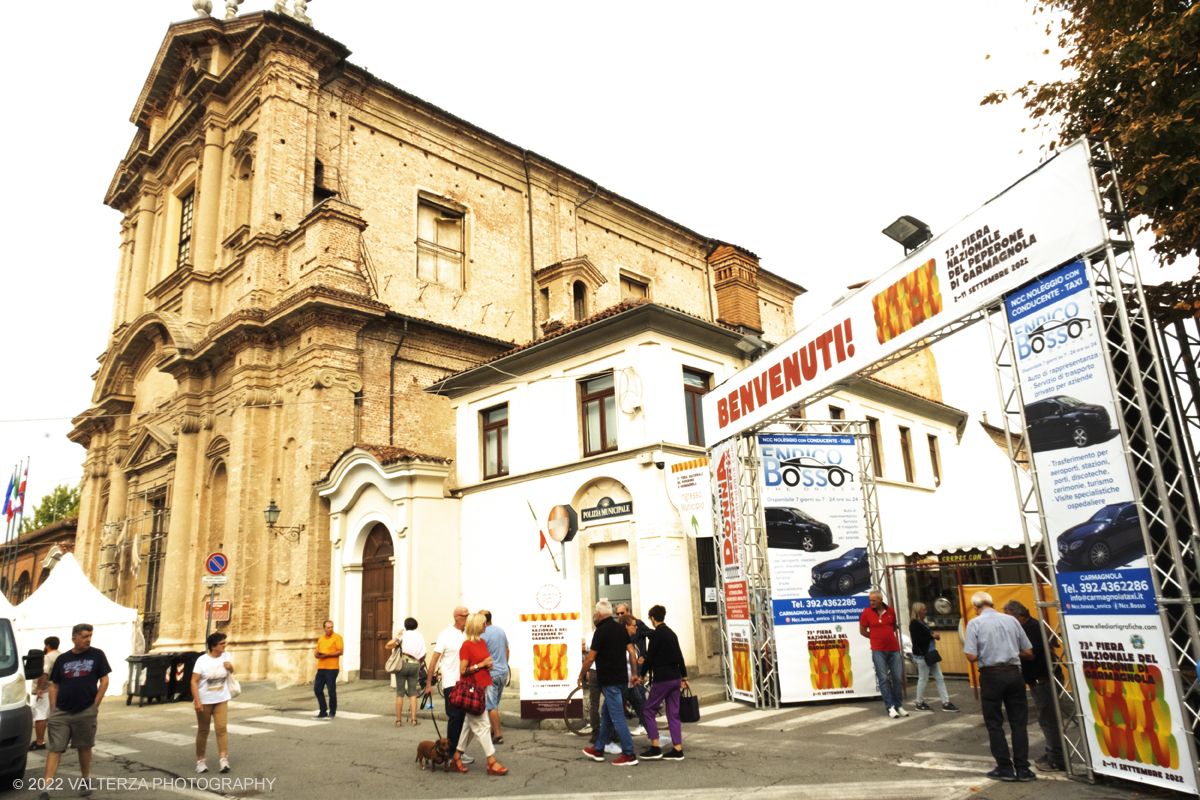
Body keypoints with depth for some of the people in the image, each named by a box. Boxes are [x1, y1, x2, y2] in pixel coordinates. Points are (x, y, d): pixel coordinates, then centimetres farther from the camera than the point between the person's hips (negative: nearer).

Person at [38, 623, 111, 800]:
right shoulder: (62, 659, 7)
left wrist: (95, 705, -5)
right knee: (54, 749, -4)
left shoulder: (97, 655, 1)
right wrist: (53, 711, 2)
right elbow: (54, 686, 11)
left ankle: (85, 781, 26)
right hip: (61, 713, 1)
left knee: (85, 748, 10)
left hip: (85, 712, -1)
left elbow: (104, 681, 1)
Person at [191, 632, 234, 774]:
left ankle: (224, 759, -11)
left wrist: (230, 667, -6)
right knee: (203, 730, 9)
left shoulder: (226, 656, 1)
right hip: (204, 701, -2)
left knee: (221, 728, -9)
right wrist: (197, 701, -21)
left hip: (221, 700, 3)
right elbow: (194, 681, -14)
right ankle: (200, 760, 23)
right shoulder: (202, 660, -12)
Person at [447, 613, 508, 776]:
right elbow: (463, 670, -18)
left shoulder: (482, 642, 10)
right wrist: (481, 665, -17)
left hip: (481, 687, 9)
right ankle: (492, 762, 1)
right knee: (481, 725, -4)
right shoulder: (466, 645, -14)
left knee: (471, 724, 14)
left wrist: (489, 664, 2)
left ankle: (456, 758, 24)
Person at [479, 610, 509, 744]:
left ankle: (498, 735, 4)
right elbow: (507, 650, 14)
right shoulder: (500, 630, 6)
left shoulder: (484, 635, -17)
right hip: (503, 672, 8)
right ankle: (494, 730, 26)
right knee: (496, 704, 19)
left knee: (492, 706, 1)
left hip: (491, 674, -7)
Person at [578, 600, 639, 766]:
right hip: (622, 679, 9)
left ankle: (629, 755, -1)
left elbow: (590, 658, -13)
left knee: (617, 717, -3)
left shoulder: (601, 631, -15)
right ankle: (597, 750, 28)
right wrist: (634, 674, 17)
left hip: (609, 681, -8)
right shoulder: (621, 628, 8)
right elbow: (631, 652, 10)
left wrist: (581, 675, 1)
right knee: (606, 714, 18)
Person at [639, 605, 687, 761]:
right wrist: (684, 677, 24)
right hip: (675, 678, 8)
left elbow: (650, 658, -11)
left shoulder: (657, 634, -11)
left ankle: (655, 748, 1)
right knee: (673, 714, 10)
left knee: (649, 711, 3)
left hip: (662, 679, -8)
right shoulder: (672, 633, 13)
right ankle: (677, 750, 9)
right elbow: (680, 657, 18)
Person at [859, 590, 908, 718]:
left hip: (893, 649, 3)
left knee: (898, 678, 5)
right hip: (878, 650, -3)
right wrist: (877, 638, 7)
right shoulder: (866, 613, -4)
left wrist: (889, 638, 11)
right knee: (883, 679, -3)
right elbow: (862, 631, 5)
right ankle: (890, 707, 3)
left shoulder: (890, 611, 3)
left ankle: (898, 706, 17)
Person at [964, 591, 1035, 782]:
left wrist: (964, 651, 10)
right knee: (1018, 722, 11)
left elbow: (972, 657, -12)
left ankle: (1005, 768, 12)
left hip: (991, 676, -3)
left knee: (994, 724, 9)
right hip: (1013, 674, 3)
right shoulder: (1011, 620, 5)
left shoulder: (975, 623, -6)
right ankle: (1022, 769, 13)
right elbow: (1028, 653, 8)